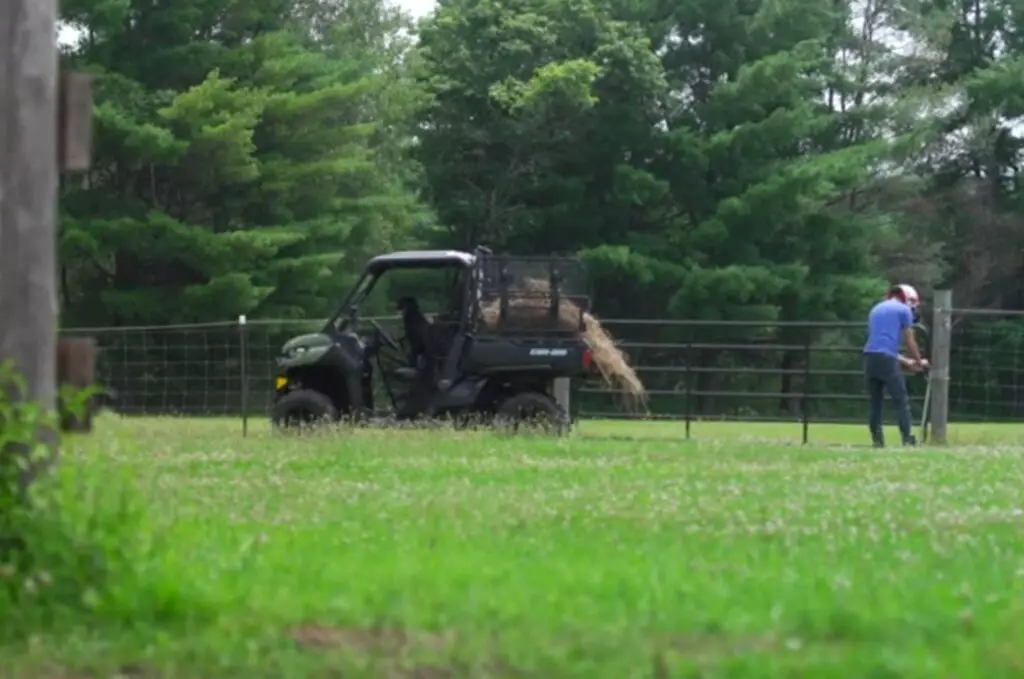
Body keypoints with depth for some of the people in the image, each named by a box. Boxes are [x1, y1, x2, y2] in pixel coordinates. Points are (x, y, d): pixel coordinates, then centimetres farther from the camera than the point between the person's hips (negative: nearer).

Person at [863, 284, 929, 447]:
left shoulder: (876, 310, 27)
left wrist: (906, 362, 30)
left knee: (875, 402, 11)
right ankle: (908, 440, -7)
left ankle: (877, 441, 7)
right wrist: (919, 361, 26)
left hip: (870, 356, 6)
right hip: (887, 359, -6)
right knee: (901, 401, -1)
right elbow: (910, 341, 9)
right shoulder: (904, 310, 6)